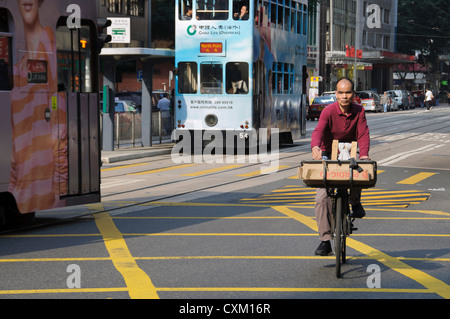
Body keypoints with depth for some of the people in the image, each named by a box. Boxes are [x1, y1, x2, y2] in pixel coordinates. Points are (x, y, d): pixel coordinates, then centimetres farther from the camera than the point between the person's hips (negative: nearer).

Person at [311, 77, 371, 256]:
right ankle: (325, 241, -9)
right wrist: (315, 147, -52)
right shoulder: (329, 112, -14)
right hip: (328, 155, -1)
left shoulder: (359, 111, -5)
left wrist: (363, 154, -33)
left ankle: (355, 203, -2)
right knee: (322, 197, -14)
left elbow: (363, 135, -13)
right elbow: (318, 131, -30)